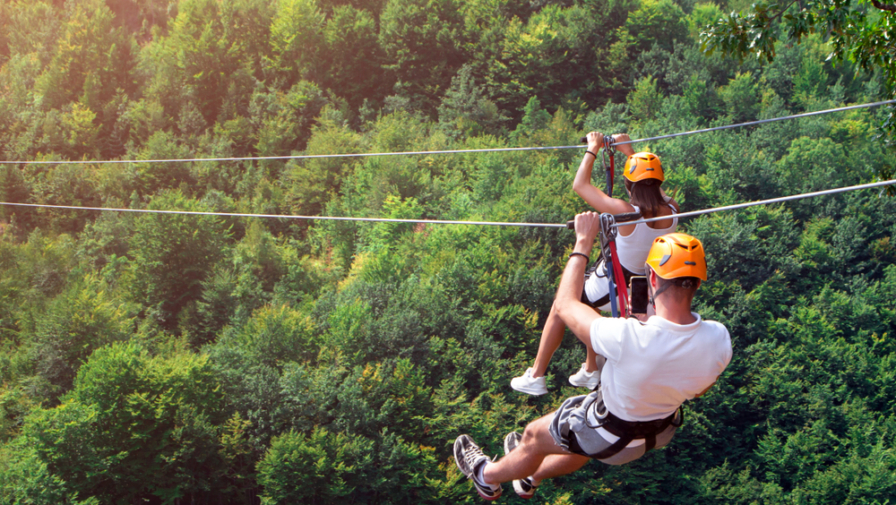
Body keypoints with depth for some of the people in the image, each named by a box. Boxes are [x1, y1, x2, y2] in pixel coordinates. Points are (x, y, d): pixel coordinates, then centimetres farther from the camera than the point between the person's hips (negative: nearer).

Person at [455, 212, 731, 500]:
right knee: (583, 446, 35)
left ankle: (487, 476, 53)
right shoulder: (719, 339, -28)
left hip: (613, 436, -5)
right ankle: (530, 476, 64)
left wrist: (583, 242, -14)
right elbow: (700, 390, -5)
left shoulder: (628, 338, -43)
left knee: (535, 436, 24)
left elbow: (565, 305, -23)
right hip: (663, 431, 6)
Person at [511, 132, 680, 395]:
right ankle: (590, 370, 44)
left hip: (609, 286, -6)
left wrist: (593, 148, -7)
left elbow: (580, 185, -20)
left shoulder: (626, 212, -31)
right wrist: (630, 151, 15)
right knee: (587, 306, 34)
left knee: (559, 310, 19)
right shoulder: (671, 212, -14)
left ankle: (536, 377, 26)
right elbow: (653, 190, 11)